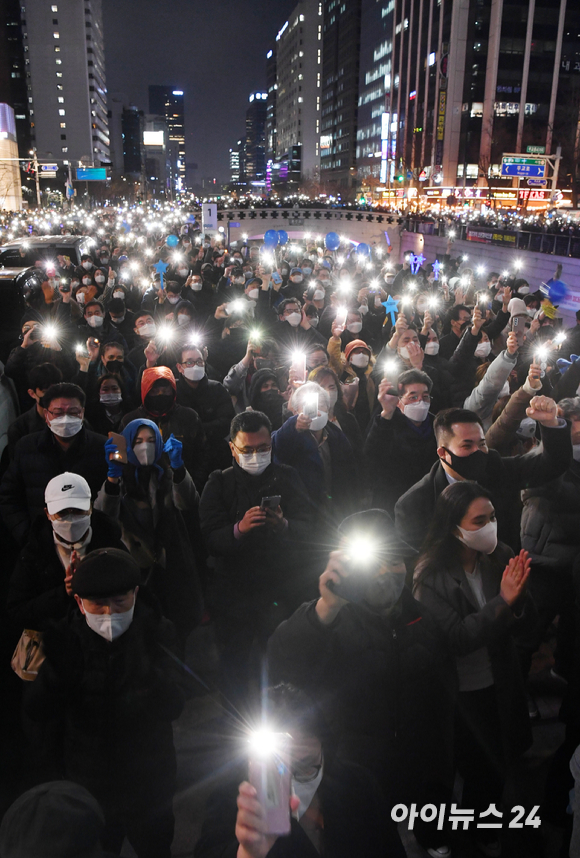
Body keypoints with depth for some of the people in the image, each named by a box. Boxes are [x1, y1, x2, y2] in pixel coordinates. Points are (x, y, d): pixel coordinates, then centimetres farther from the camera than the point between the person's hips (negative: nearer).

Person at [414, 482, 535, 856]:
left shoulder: (500, 556, -8)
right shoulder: (431, 575, -20)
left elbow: (525, 622, -4)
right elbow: (455, 638, -25)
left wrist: (518, 597, -26)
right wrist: (502, 602, -31)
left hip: (502, 685, 4)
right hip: (461, 694, -4)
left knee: (509, 762, 17)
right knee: (484, 773, 5)